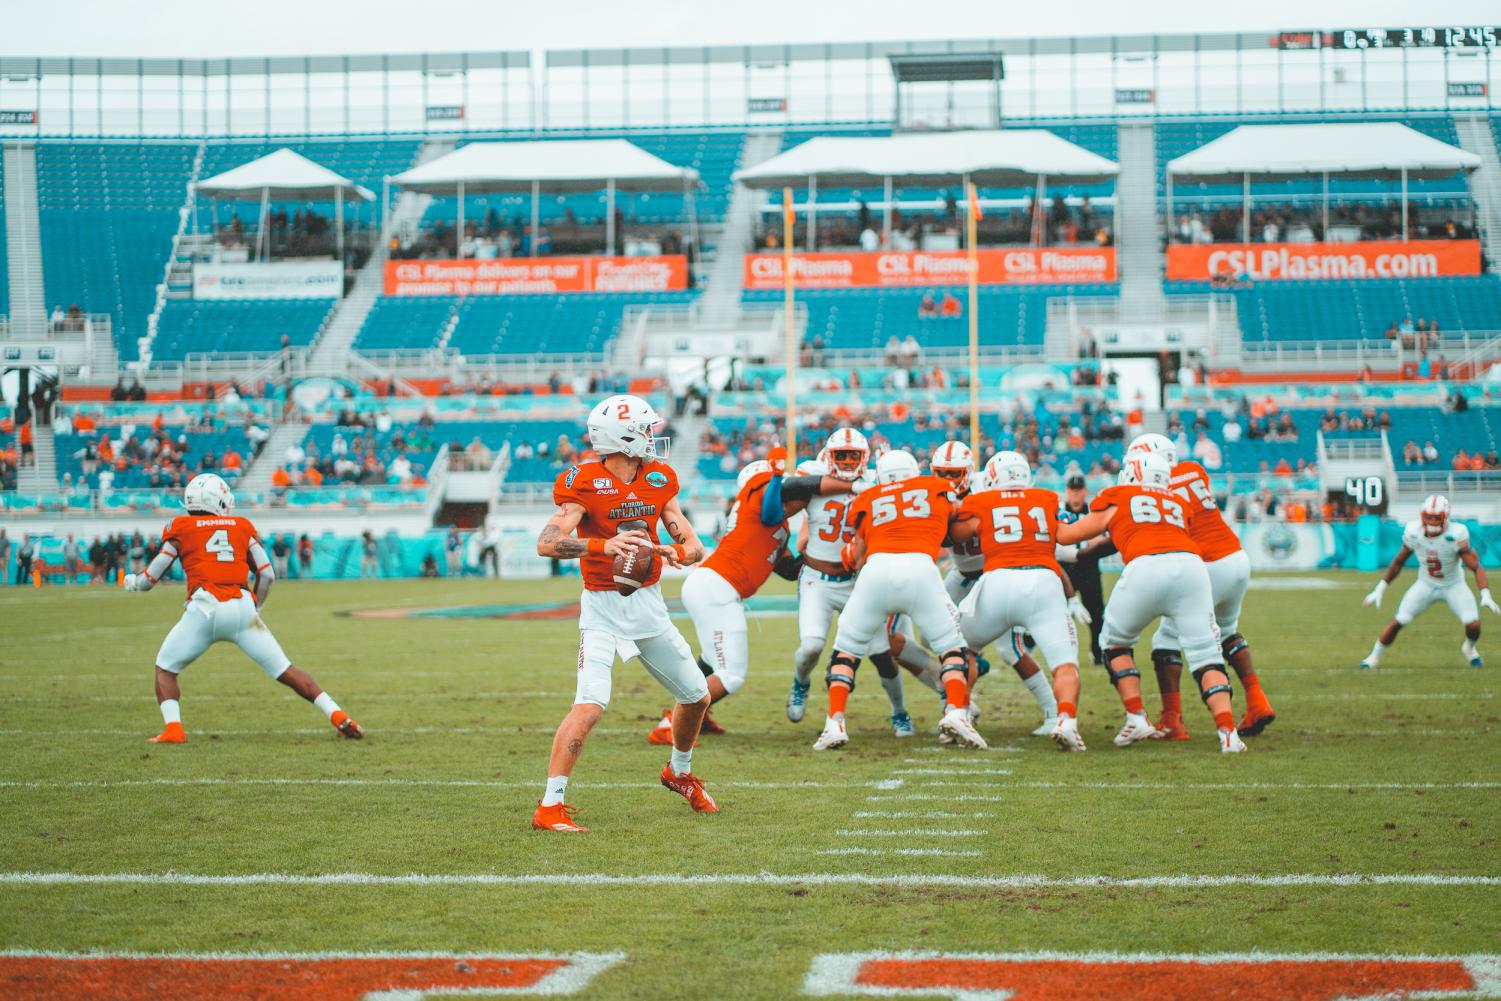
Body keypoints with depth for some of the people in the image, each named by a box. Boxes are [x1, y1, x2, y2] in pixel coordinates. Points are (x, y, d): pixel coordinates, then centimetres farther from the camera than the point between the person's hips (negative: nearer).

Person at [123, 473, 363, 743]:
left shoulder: (180, 528, 13)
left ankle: (173, 728, -5)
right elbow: (267, 575, 15)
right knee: (284, 670, 9)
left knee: (165, 670, 16)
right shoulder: (242, 527, 20)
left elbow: (150, 578, 15)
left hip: (204, 609, -2)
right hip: (242, 607, 2)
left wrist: (131, 581, 36)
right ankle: (338, 716, -2)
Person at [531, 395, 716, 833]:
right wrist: (604, 545, -43)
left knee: (696, 696, 16)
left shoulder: (658, 481, 3)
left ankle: (679, 772, 43)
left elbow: (695, 546, 4)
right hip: (603, 609, -6)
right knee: (590, 705, -22)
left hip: (650, 607, 6)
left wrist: (673, 553, -20)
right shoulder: (584, 484, -16)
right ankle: (549, 807, -17)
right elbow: (547, 543, -29)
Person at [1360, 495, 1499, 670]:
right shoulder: (1413, 533, -18)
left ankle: (1469, 648, 22)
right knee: (1397, 622, -9)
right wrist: (1379, 590, 0)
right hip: (1425, 585, 2)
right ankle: (1374, 656, 14)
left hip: (1454, 586, -2)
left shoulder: (1456, 535, -28)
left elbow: (1476, 567, -26)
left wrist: (1486, 596, -39)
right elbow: (1398, 563, -1)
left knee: (1474, 625, -15)